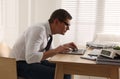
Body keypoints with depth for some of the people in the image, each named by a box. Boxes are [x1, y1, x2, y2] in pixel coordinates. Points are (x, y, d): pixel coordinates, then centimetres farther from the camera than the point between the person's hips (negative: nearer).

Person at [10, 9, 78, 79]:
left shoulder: (48, 30, 2)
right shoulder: (38, 30, -24)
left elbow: (49, 52, 15)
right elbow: (31, 58, -34)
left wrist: (64, 47, -1)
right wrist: (56, 50, -28)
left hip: (34, 61, 9)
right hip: (21, 64, -8)